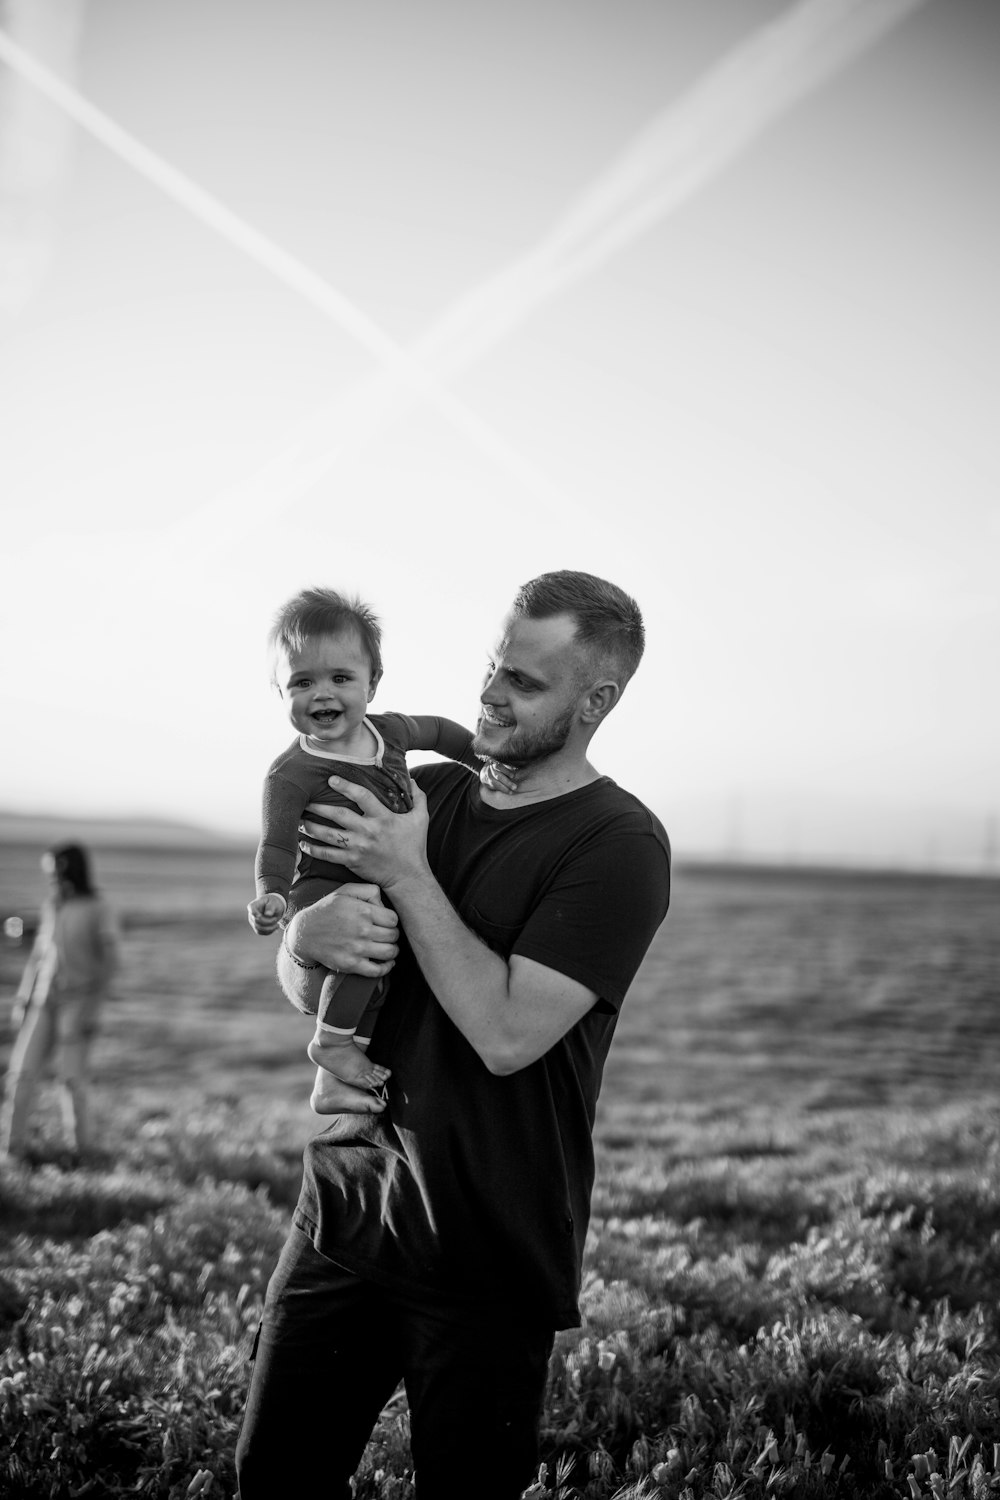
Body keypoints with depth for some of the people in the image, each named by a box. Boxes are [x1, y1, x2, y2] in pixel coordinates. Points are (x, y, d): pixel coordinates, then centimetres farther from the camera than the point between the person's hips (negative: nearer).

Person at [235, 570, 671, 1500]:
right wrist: (307, 937, -15)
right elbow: (299, 986, 10)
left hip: (486, 1256, -5)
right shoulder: (426, 793, 8)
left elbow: (507, 1033, -22)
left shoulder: (619, 846, -12)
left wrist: (408, 875, -15)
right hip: (342, 1206, 6)